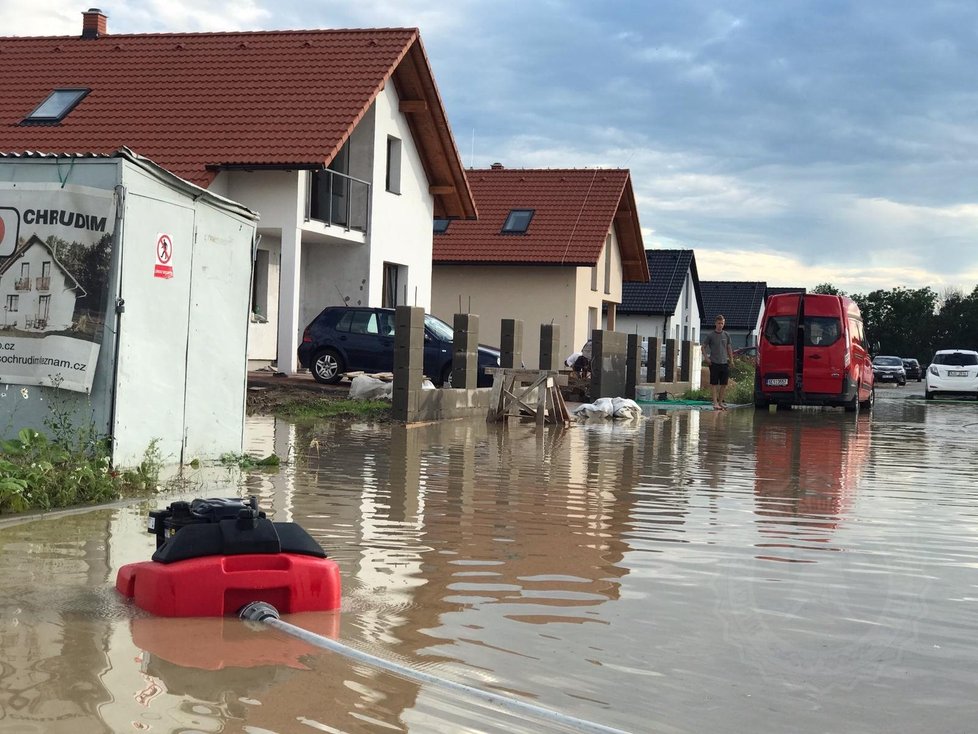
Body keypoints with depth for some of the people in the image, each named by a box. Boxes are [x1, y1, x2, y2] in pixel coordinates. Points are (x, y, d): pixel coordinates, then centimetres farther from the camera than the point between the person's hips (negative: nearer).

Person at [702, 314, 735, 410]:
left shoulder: (726, 335, 10)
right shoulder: (710, 335, -1)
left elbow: (729, 348, 18)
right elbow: (703, 347, 3)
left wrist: (731, 359, 12)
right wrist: (707, 358, -7)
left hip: (724, 363, 4)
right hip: (714, 363, -4)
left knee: (724, 384, 5)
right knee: (714, 384, -3)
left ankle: (720, 401, 16)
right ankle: (715, 402, -1)